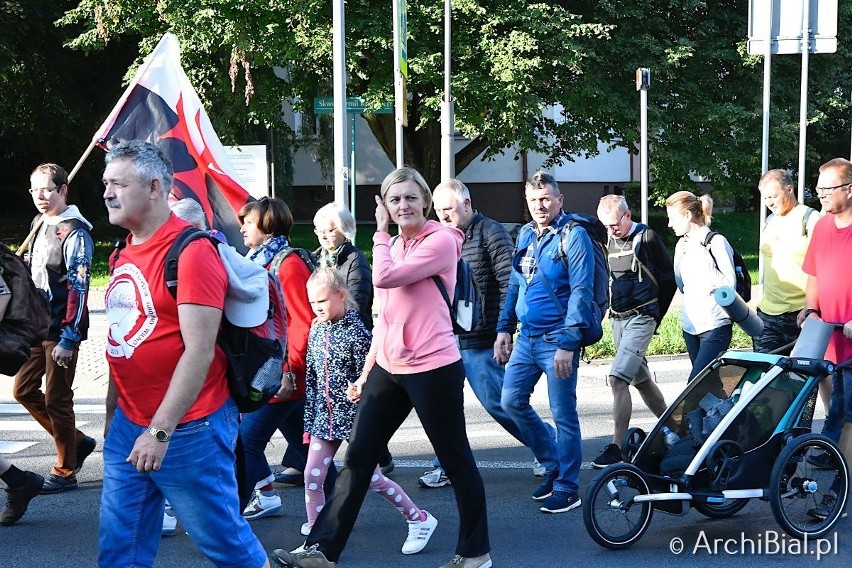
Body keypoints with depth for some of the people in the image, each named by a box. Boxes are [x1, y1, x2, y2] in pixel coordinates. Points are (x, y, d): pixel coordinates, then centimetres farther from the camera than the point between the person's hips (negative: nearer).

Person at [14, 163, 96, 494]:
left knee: (56, 400, -2)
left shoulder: (74, 232, -15)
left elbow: (79, 289, -19)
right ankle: (77, 442, 27)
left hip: (61, 330, -9)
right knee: (24, 390, 13)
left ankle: (65, 472, 11)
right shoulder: (40, 223, 11)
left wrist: (68, 339, -21)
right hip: (37, 326, 9)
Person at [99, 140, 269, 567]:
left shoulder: (191, 251, -14)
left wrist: (161, 431, -22)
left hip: (186, 430, -8)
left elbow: (199, 352, -20)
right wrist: (112, 416, 19)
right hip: (127, 427, 8)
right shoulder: (126, 254, 11)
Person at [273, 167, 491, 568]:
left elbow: (384, 278, -23)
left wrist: (381, 232, -9)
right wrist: (367, 372, 19)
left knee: (456, 461, 5)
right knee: (357, 459, 6)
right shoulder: (393, 246, 15)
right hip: (388, 369, 8)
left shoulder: (441, 240, -10)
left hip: (432, 369, -8)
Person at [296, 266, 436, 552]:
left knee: (373, 478, 0)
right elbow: (311, 379, 9)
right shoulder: (316, 330, 5)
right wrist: (309, 422, 9)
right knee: (312, 476, 3)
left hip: (354, 415, -6)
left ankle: (420, 520, 17)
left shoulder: (356, 331, -14)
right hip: (325, 416, 6)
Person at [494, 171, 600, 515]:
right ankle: (552, 463, 26)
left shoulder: (572, 236, -11)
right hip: (526, 338, 8)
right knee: (511, 401, 10)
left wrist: (567, 344, -21)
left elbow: (581, 292, -16)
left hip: (556, 340, -7)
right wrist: (504, 329, 13)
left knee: (563, 415, -1)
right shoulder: (526, 234, 11)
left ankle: (567, 487, 10)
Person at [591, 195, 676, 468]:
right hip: (618, 320, 8)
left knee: (618, 379, -18)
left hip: (640, 319, -8)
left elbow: (668, 279, -3)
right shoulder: (609, 241, 11)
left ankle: (616, 447, -16)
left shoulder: (647, 238, -8)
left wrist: (655, 315, 2)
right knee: (640, 379, 16)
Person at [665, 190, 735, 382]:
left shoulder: (716, 242, -10)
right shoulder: (682, 245, 12)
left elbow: (729, 284, -14)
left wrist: (704, 261, -20)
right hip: (690, 325, 7)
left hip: (714, 325, -7)